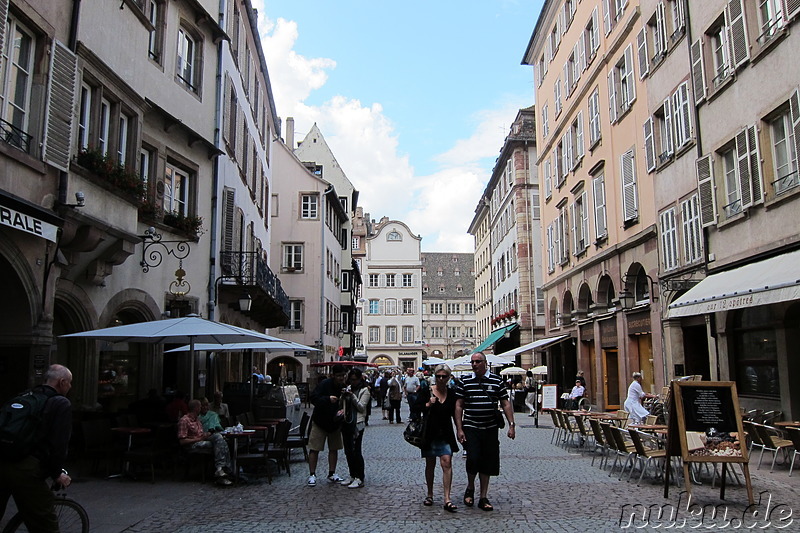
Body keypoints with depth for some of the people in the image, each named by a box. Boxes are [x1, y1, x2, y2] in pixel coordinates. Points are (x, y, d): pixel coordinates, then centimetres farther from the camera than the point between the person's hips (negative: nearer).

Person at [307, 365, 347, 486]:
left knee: (334, 449, 11)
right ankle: (312, 475, 8)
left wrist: (344, 410, -15)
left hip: (335, 423, 5)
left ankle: (332, 474, 24)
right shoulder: (324, 384, -18)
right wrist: (328, 399, -34)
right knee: (314, 449, -2)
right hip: (320, 422, -5)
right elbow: (313, 398, -22)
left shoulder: (345, 387, -4)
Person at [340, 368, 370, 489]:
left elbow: (361, 407, -9)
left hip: (357, 423, -7)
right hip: (346, 421, 7)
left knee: (356, 450, -8)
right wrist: (344, 395, -2)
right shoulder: (349, 388, 14)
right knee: (348, 450, 10)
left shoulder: (364, 390, -4)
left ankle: (360, 479, -1)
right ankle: (352, 476, 21)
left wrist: (353, 397, -20)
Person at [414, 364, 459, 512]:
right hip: (430, 433, -1)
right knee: (430, 464, 10)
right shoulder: (426, 391, -2)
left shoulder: (451, 394, 5)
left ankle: (447, 499, -11)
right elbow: (416, 407, -3)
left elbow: (455, 414, 10)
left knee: (447, 463, -11)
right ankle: (430, 495, 27)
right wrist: (428, 404, -18)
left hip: (446, 434, 1)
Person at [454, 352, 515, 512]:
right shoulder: (465, 382, 3)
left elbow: (506, 404, 5)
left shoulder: (496, 381, 4)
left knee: (487, 464, 6)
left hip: (490, 429, 1)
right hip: (470, 428, -1)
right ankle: (470, 488, 19)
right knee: (472, 459, -10)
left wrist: (511, 425, -2)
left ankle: (483, 498, 19)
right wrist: (459, 429, -3)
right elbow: (458, 406, 3)